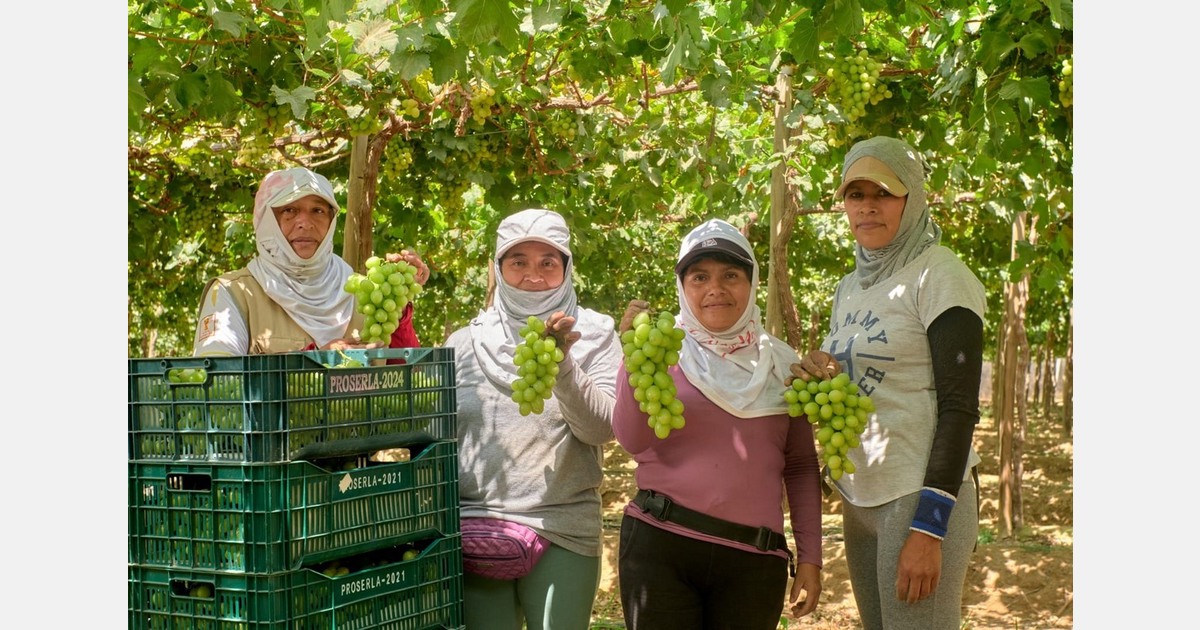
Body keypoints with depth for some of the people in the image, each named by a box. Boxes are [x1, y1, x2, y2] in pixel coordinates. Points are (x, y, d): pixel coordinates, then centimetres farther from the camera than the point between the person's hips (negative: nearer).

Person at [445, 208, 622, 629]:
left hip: (563, 533, -1)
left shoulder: (594, 334, 3)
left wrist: (563, 364, -22)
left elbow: (603, 427, -8)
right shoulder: (465, 342, 8)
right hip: (474, 531, 2)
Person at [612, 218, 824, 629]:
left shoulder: (781, 363, 9)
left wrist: (810, 557, 6)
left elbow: (801, 467, 11)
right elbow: (633, 440, -11)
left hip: (754, 560, 2)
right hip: (659, 546, -2)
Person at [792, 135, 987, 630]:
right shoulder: (850, 288, 14)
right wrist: (815, 375, -2)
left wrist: (929, 527, -18)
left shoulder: (939, 276, -8)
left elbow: (959, 407, -13)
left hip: (921, 497, -7)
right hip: (859, 497, 7)